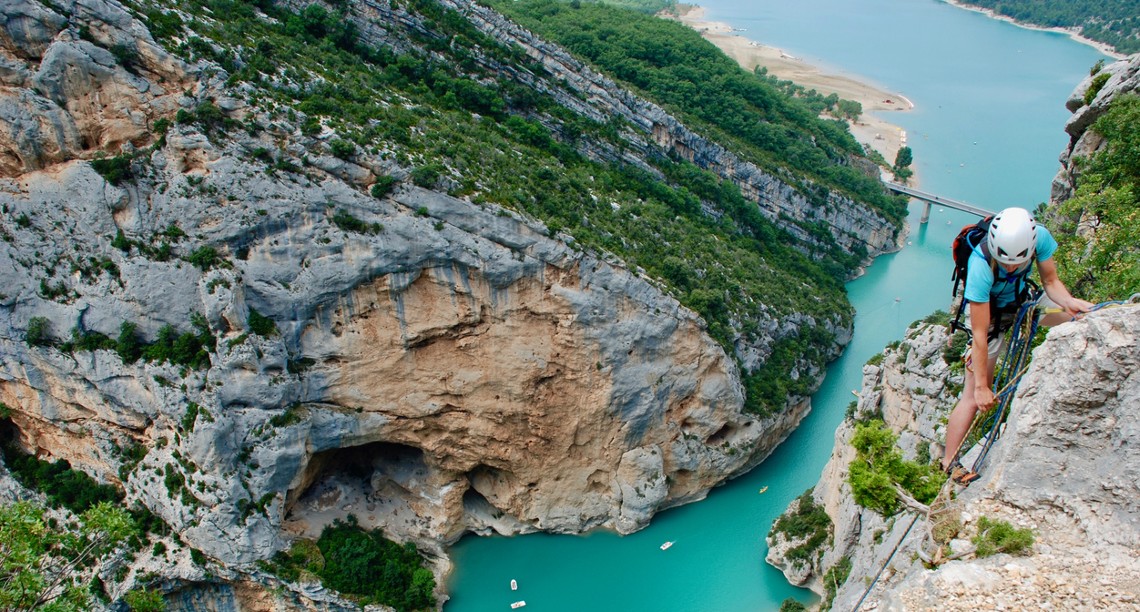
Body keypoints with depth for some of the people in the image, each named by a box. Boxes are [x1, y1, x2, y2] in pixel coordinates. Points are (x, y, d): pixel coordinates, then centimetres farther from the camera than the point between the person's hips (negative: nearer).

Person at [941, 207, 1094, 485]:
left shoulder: (1040, 237, -28)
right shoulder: (980, 266, -39)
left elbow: (1051, 282, -11)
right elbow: (980, 335, -35)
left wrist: (1069, 302, -33)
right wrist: (981, 386, -30)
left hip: (1022, 298, 6)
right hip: (988, 311, -6)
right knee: (974, 396, -10)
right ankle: (949, 462, -1)